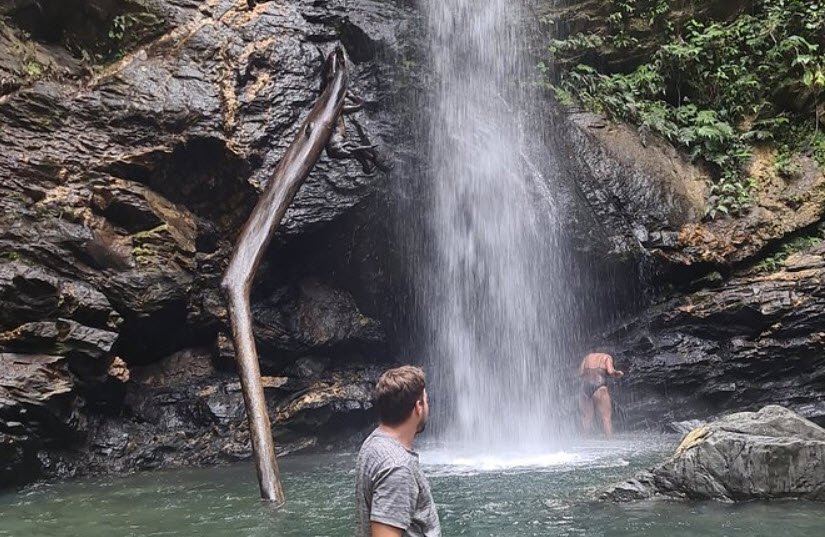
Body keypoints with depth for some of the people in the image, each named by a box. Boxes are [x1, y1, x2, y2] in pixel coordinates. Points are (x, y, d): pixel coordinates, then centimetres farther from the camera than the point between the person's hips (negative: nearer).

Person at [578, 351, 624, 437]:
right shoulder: (607, 357, 12)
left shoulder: (588, 357, 24)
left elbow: (580, 373, 14)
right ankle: (609, 438, -9)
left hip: (586, 385, 4)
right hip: (599, 385, -4)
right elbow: (611, 371, -6)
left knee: (586, 415, 9)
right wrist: (619, 374, 13)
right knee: (606, 414, 0)